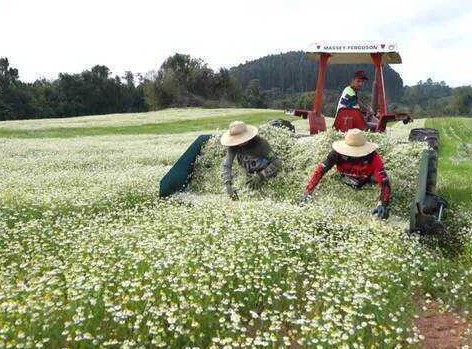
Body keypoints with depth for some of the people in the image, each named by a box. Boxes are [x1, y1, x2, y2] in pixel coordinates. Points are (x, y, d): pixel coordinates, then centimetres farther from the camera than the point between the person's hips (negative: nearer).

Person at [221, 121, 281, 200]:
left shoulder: (260, 143, -30)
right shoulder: (233, 146, -18)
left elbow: (277, 161, -28)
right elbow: (227, 165, -21)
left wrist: (260, 176, -38)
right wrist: (228, 185, -35)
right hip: (251, 177, 4)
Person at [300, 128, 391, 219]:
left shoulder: (373, 158, -39)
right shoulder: (338, 153, -36)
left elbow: (384, 181, -43)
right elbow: (320, 169, -37)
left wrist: (383, 204, -57)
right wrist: (308, 192, -44)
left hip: (366, 184, -1)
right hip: (345, 184, 2)